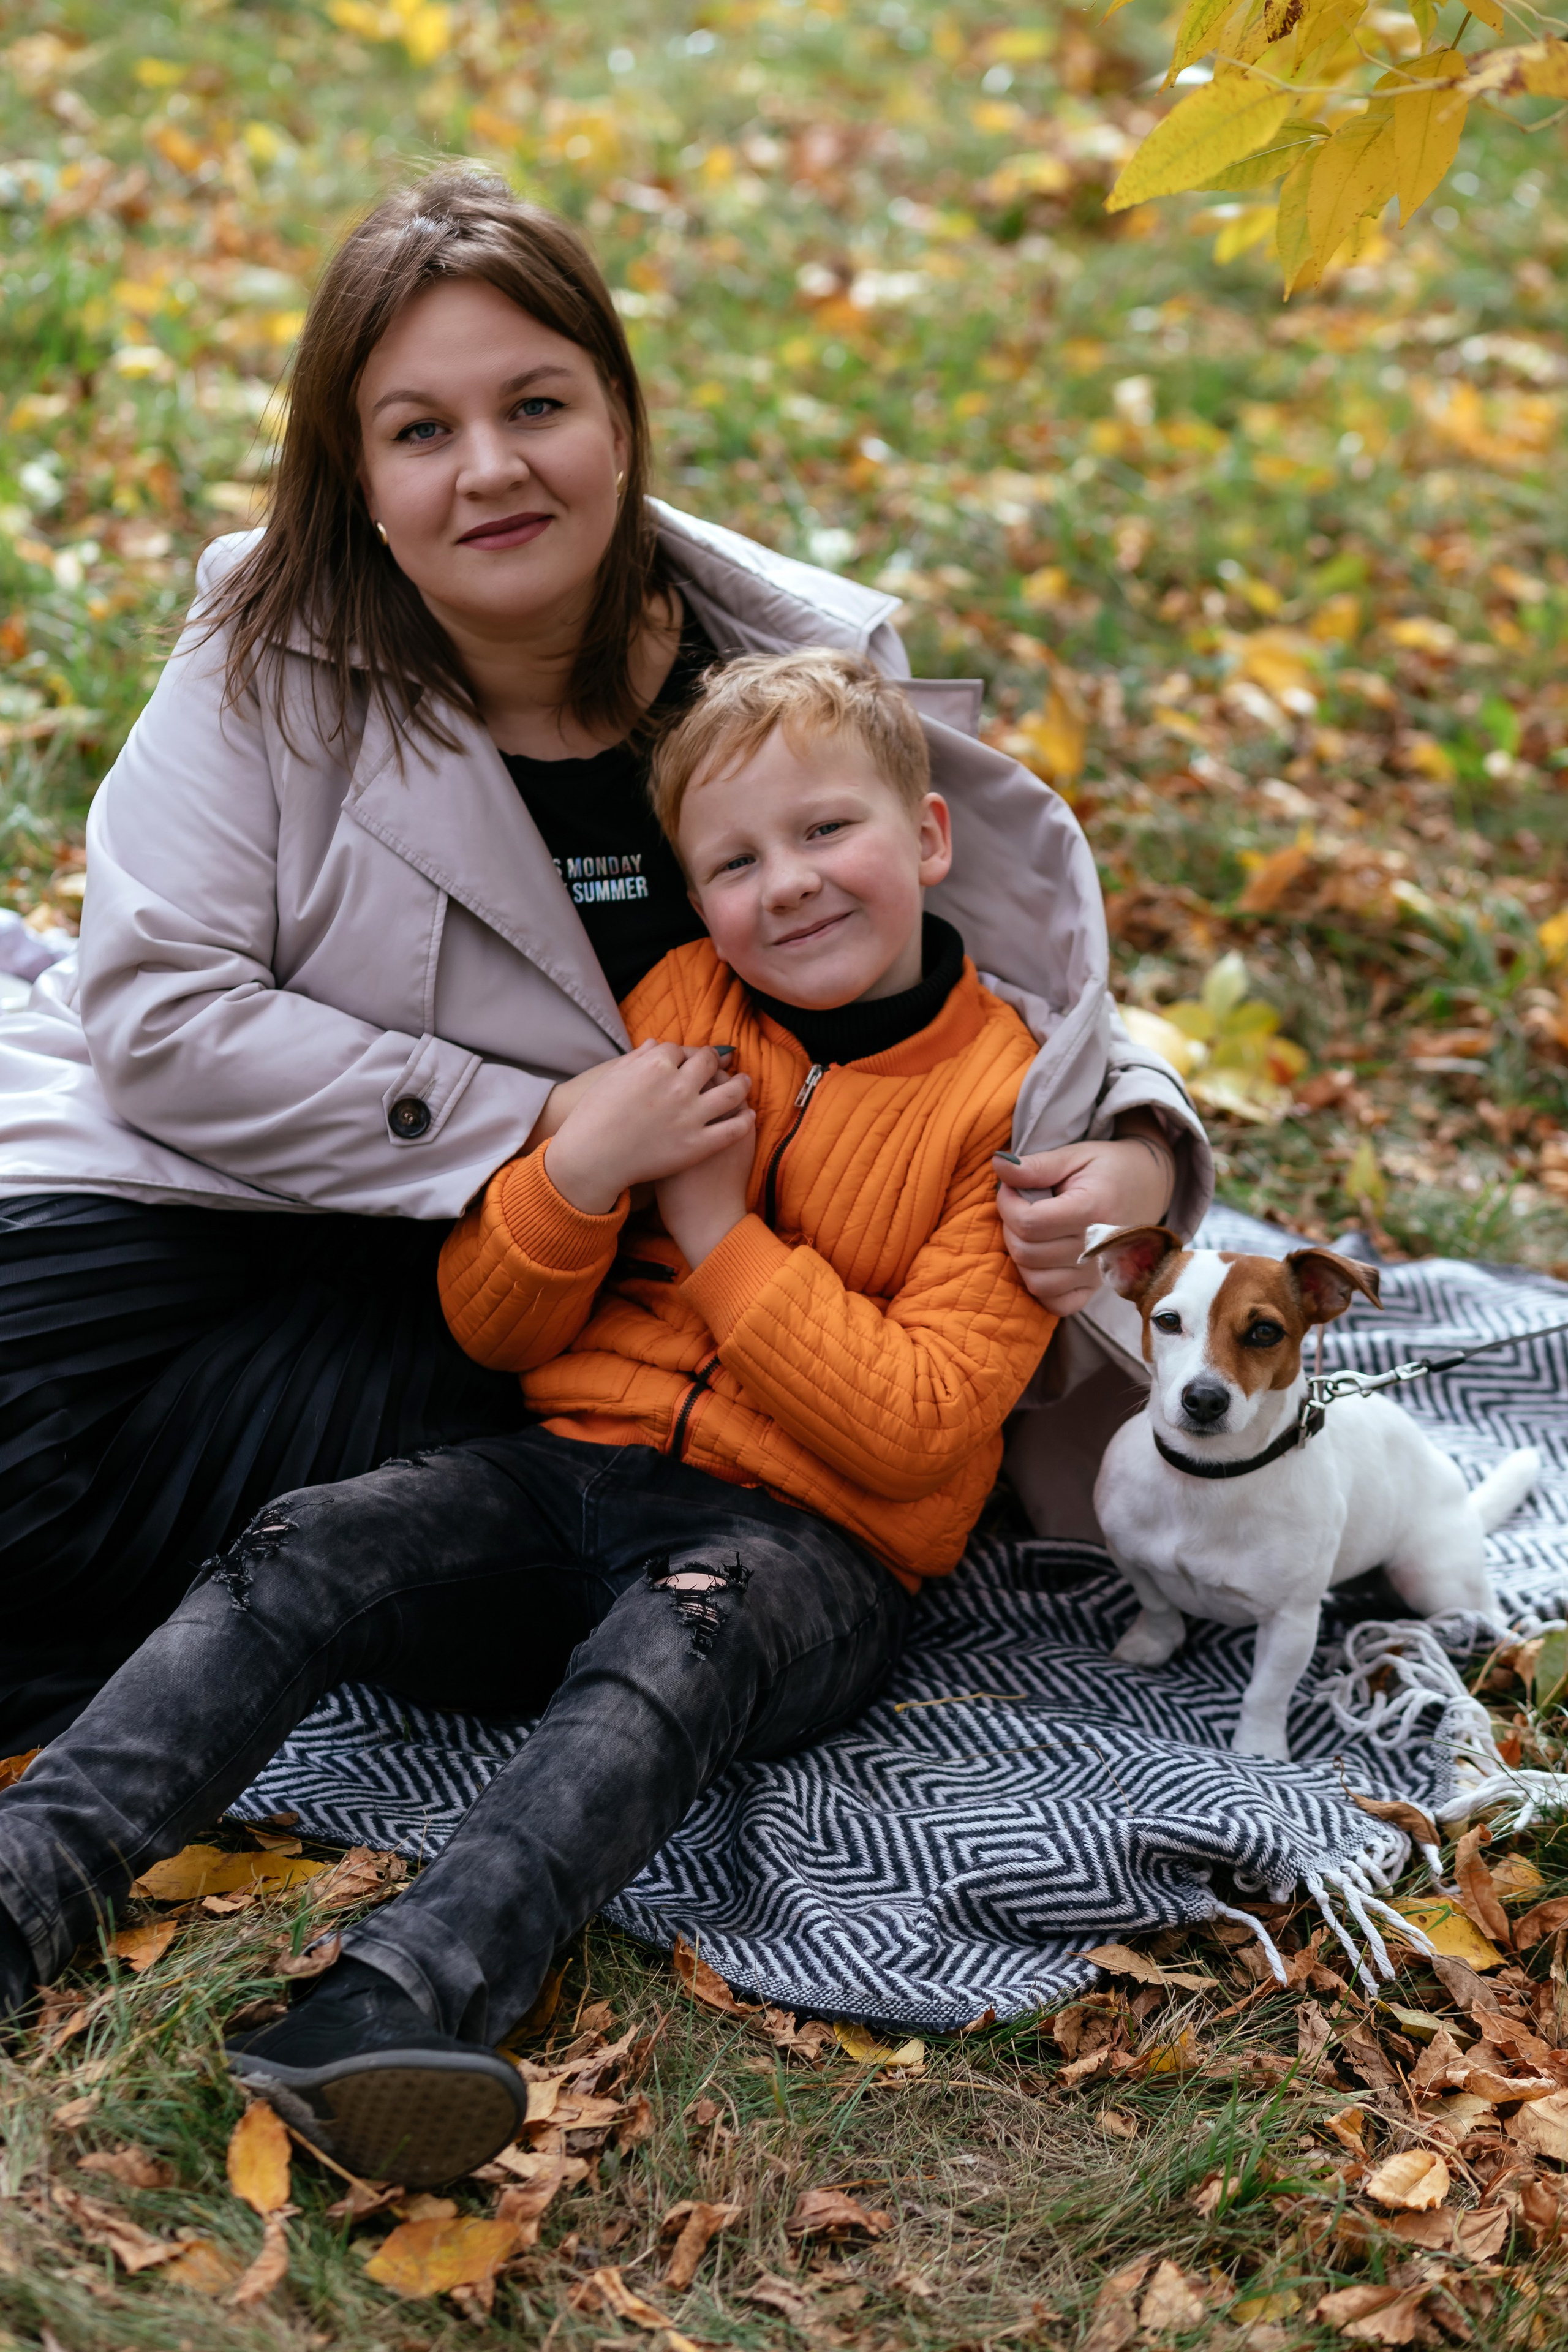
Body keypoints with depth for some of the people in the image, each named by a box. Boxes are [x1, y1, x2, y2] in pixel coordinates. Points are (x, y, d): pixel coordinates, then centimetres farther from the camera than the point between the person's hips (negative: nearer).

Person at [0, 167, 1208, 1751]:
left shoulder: (797, 671, -8)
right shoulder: (273, 657, -12)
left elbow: (1020, 928, 1)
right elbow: (163, 1016, -17)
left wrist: (1130, 1146, -20)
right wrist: (536, 1124, -22)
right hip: (199, 1186, 0)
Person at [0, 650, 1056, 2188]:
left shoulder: (1007, 1100, -1)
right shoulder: (677, 1009, 12)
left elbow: (913, 1432, -9)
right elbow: (490, 1327, 12)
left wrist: (721, 1231, -9)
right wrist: (580, 1167, -8)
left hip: (809, 1549, -4)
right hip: (571, 1475, 5)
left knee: (681, 1640, -38)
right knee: (308, 1552, -22)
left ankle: (405, 1996, -56)